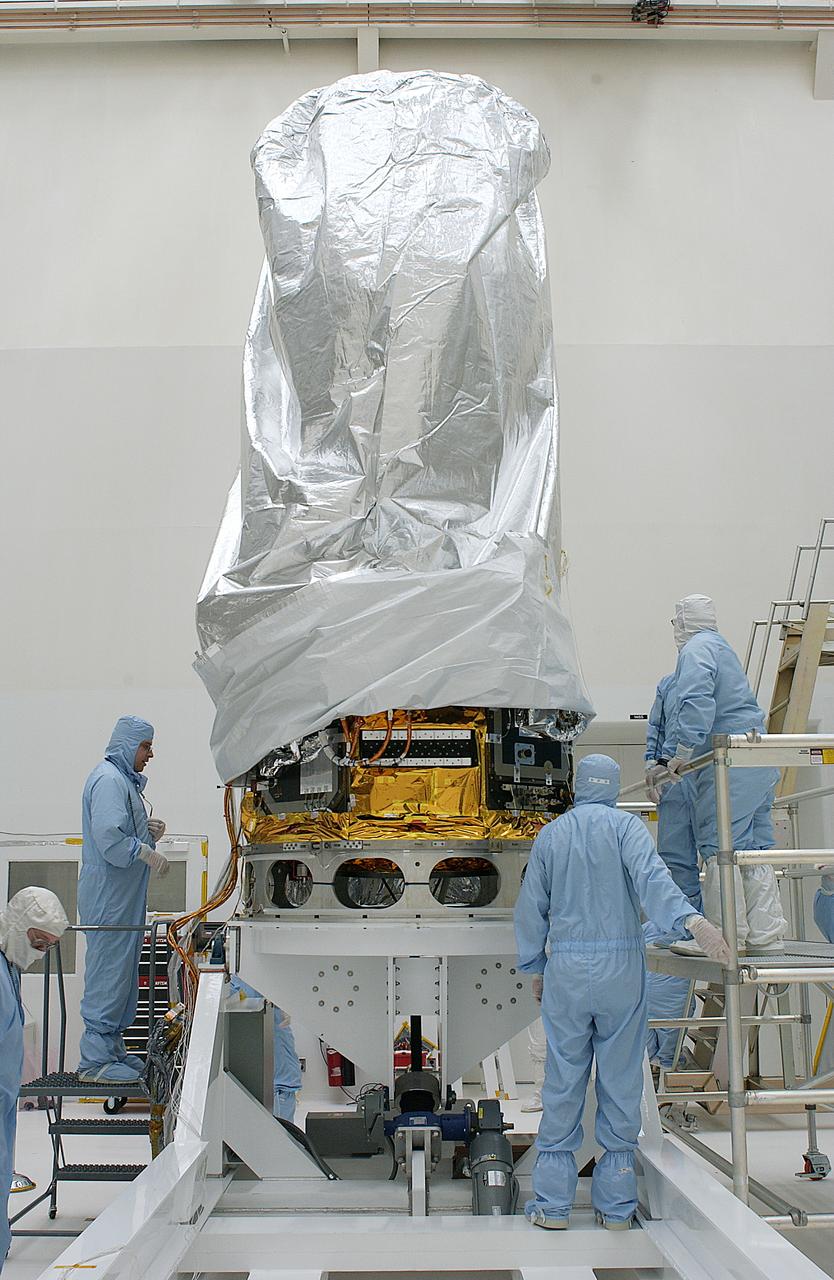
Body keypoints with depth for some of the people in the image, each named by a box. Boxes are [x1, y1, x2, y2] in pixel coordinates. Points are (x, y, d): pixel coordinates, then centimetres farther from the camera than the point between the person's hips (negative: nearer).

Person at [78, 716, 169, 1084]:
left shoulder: (125, 780, 19)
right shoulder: (108, 779, -14)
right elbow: (109, 839, -24)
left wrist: (149, 832, 5)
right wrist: (149, 853, -17)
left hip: (124, 895, 11)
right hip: (108, 893, -11)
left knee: (123, 971, 14)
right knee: (108, 972, -7)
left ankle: (112, 1049, 22)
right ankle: (96, 1060, -3)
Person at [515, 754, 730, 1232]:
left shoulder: (550, 835, 10)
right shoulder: (627, 826, 0)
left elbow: (531, 907, 11)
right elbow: (651, 875, -20)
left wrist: (535, 968, 22)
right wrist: (693, 920, -34)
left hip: (566, 966, 2)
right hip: (621, 964, -2)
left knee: (563, 1080, 6)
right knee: (621, 1080, 6)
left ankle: (553, 1204, 9)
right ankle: (616, 1204, 12)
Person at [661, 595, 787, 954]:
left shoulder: (696, 649, -4)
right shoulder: (722, 648, 27)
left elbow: (696, 703, -22)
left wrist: (682, 752, -19)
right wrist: (668, 756, 35)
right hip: (759, 763, 9)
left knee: (719, 849, -7)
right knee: (755, 850, 9)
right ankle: (768, 939, 9)